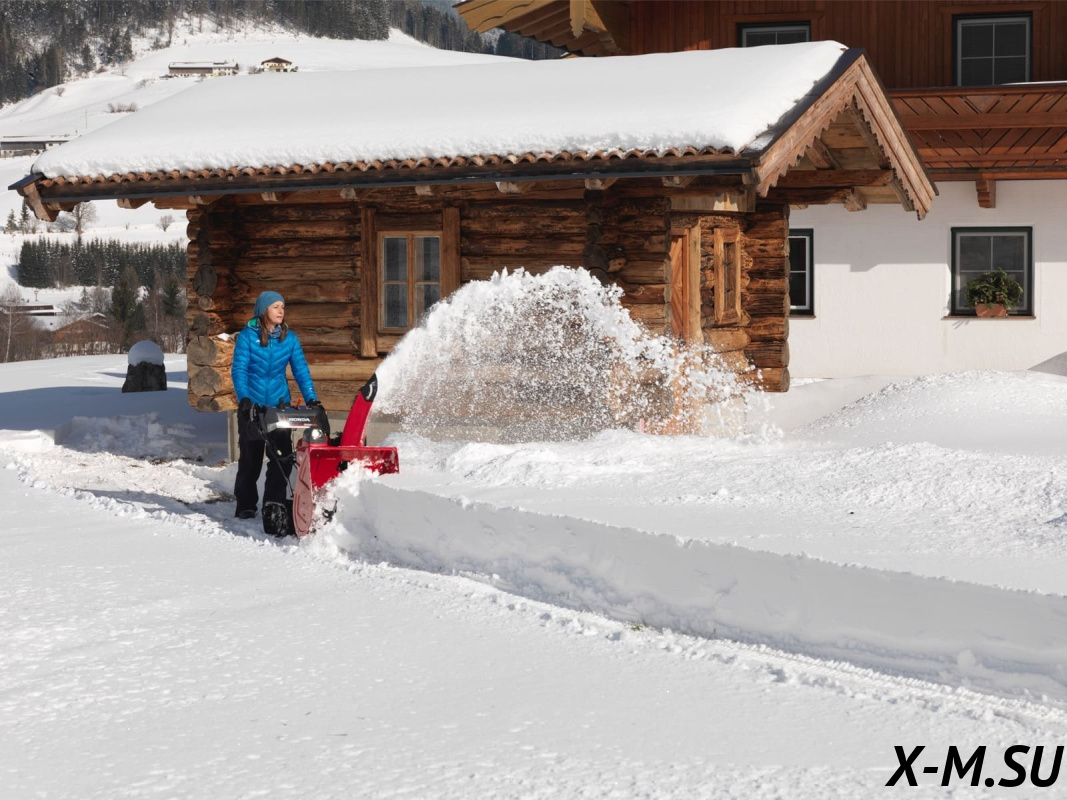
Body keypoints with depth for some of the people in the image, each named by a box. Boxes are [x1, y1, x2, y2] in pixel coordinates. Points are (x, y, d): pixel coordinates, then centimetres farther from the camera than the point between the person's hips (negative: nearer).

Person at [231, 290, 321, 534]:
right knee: (250, 456, 5)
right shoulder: (248, 336, -6)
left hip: (279, 403, 2)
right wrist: (244, 399, -24)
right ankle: (246, 505, 21)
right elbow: (238, 370, -10)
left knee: (282, 455, -11)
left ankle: (274, 505, -9)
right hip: (252, 404, -2)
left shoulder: (289, 337, 2)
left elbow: (301, 370, 2)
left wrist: (311, 399, -10)